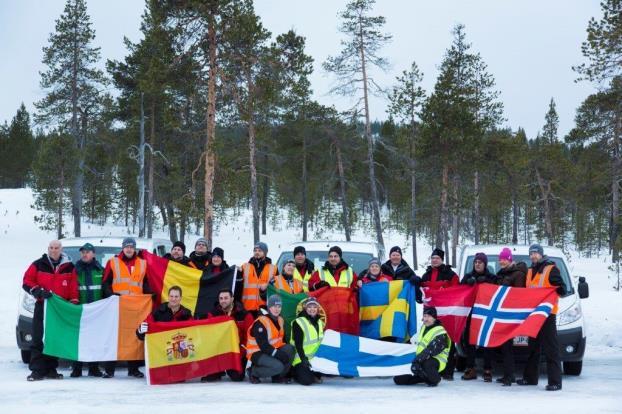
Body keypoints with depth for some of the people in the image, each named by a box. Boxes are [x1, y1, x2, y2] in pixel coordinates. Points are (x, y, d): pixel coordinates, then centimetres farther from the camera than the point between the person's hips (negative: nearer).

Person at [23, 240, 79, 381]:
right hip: (42, 306, -2)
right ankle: (37, 370, -8)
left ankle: (51, 369, 13)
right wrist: (38, 291, -14)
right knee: (38, 339, -8)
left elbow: (74, 288, 6)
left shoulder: (69, 267, 8)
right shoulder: (38, 265, 5)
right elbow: (26, 282, 1)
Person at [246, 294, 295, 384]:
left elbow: (283, 340, 14)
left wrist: (287, 351, -6)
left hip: (273, 350, 8)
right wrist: (279, 354, -28)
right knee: (278, 366, -30)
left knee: (290, 349, -15)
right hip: (257, 353, -8)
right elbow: (263, 345, -24)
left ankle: (278, 376, -1)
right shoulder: (260, 323, -19)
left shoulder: (280, 320, 9)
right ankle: (253, 372, -7)